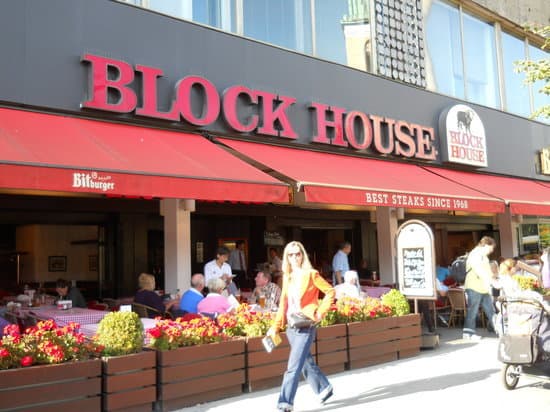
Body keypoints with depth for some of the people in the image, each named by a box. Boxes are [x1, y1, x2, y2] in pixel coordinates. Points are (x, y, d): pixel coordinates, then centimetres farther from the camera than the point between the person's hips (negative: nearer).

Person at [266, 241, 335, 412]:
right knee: (306, 362, 18)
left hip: (306, 326, -6)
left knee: (293, 366, -9)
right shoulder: (287, 276, 11)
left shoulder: (311, 274, -6)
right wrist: (275, 326, 10)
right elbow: (283, 303, 13)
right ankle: (324, 388, 37)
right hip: (291, 326, 6)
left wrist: (320, 312, -10)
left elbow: (330, 292, -3)